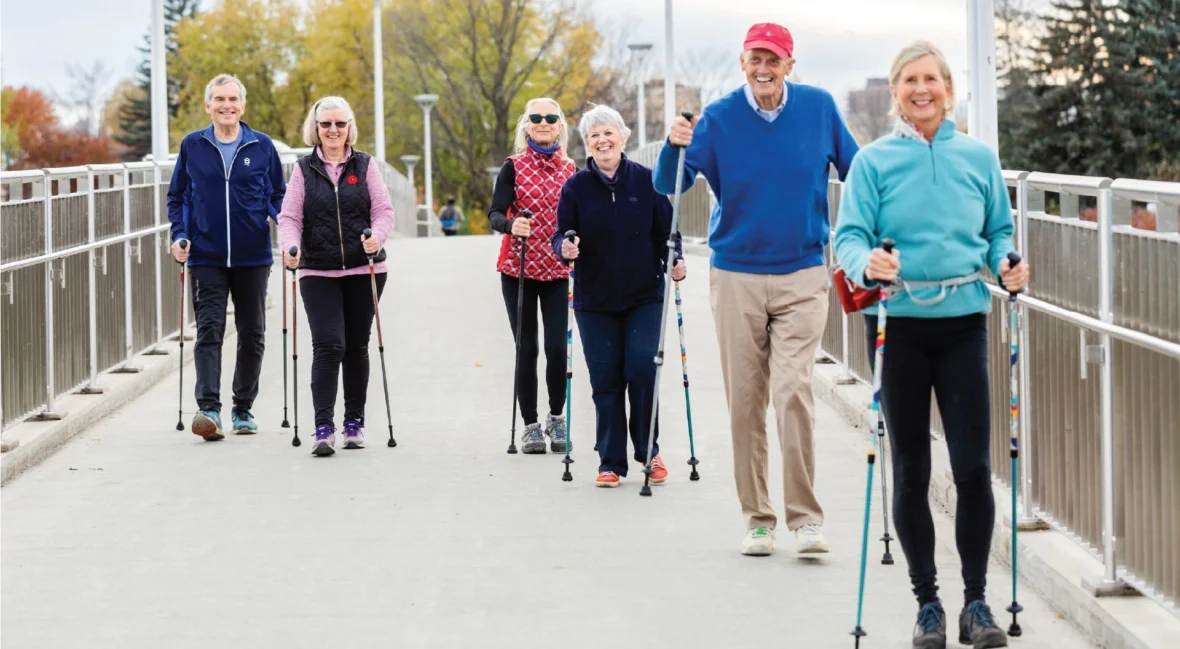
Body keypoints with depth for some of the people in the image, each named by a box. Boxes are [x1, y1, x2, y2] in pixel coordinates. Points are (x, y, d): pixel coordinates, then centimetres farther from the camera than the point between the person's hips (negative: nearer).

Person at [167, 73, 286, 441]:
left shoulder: (262, 147, 3)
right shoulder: (192, 146, 4)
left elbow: (277, 195, 10)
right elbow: (177, 196, 12)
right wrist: (179, 237, -2)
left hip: (253, 258, 1)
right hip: (206, 257, -1)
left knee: (252, 334, 8)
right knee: (209, 330, -11)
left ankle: (243, 408, 21)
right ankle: (208, 408, -19)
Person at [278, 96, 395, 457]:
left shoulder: (365, 165, 6)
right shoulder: (304, 169, 5)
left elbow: (383, 210, 0)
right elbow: (289, 217, 0)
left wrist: (377, 237, -21)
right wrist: (291, 246, -21)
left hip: (363, 269, 1)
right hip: (318, 272, -1)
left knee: (356, 347, 9)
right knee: (328, 346, -13)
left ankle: (355, 423, 20)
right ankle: (323, 428, -16)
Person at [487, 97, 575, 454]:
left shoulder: (570, 169, 8)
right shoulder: (514, 167, 0)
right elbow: (495, 214, -9)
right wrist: (511, 224, -29)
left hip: (557, 270, 1)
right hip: (519, 268, -1)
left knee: (557, 347, -6)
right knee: (527, 348, 1)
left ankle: (557, 417, 15)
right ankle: (530, 425, 10)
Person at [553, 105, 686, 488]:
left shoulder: (646, 181, 0)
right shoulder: (575, 187, 1)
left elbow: (666, 231, 5)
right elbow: (561, 234, 2)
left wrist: (675, 262, -11)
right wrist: (564, 247, -20)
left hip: (643, 297, -1)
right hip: (594, 301, 1)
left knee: (642, 370, -9)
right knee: (605, 380, 1)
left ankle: (649, 452, 11)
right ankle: (611, 462, 10)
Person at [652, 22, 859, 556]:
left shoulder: (819, 108, 0)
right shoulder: (719, 118, -3)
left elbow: (856, 172, 14)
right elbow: (668, 186, -7)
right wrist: (675, 146, -27)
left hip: (802, 276, -1)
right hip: (736, 277, 1)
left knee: (793, 391, -14)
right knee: (745, 402, 3)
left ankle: (805, 517, -8)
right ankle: (757, 518, 14)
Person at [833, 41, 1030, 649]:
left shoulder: (978, 157, 7)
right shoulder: (874, 161, 1)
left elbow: (998, 230, 13)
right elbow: (850, 235, -6)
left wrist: (1006, 264, -8)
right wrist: (866, 262, -27)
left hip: (963, 321, 1)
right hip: (898, 325, -1)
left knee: (973, 466, -5)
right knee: (910, 470, 4)